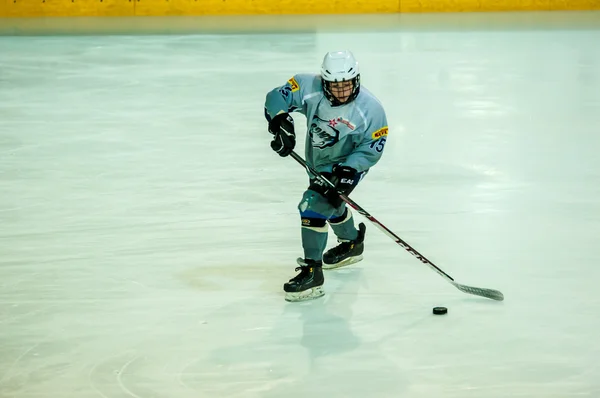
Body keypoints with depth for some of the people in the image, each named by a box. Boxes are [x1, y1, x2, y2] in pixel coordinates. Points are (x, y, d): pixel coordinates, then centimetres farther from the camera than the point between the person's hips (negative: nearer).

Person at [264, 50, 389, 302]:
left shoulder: (370, 109, -29)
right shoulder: (309, 87, -24)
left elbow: (372, 149, -21)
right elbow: (277, 97, -15)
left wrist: (348, 171, -34)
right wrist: (280, 121, -33)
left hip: (348, 164, -6)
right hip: (317, 161, 6)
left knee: (313, 206, -23)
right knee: (329, 205, 29)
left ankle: (312, 273, -19)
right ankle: (351, 244, 60)